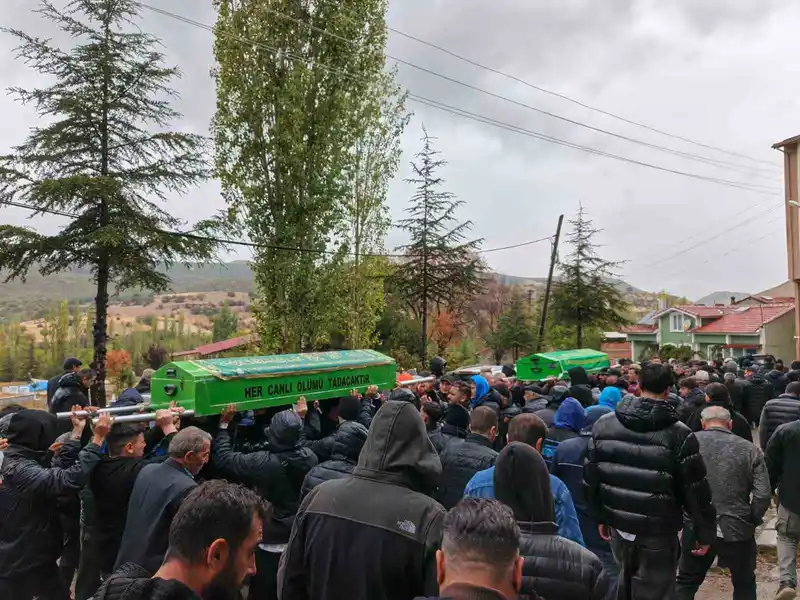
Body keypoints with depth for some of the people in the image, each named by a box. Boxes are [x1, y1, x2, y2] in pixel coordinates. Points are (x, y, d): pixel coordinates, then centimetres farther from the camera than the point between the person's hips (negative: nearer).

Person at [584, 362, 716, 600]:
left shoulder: (603, 424, -3)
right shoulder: (679, 434, -15)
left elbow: (591, 476, 4)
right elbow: (696, 490, -10)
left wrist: (599, 516, 15)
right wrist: (705, 532, 4)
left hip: (618, 525, 4)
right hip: (658, 531, -4)